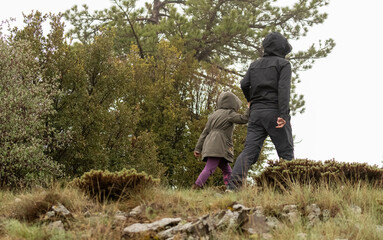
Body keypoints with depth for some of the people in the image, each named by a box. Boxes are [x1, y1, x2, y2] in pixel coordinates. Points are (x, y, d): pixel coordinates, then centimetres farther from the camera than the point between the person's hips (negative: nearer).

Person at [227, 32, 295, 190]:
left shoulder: (255, 65, 18)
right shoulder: (283, 64, 3)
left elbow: (244, 84, 8)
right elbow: (283, 88, -10)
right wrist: (283, 115, -19)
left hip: (256, 112, 4)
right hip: (274, 111, -4)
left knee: (249, 151, -4)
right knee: (286, 152, 2)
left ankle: (234, 184, -21)